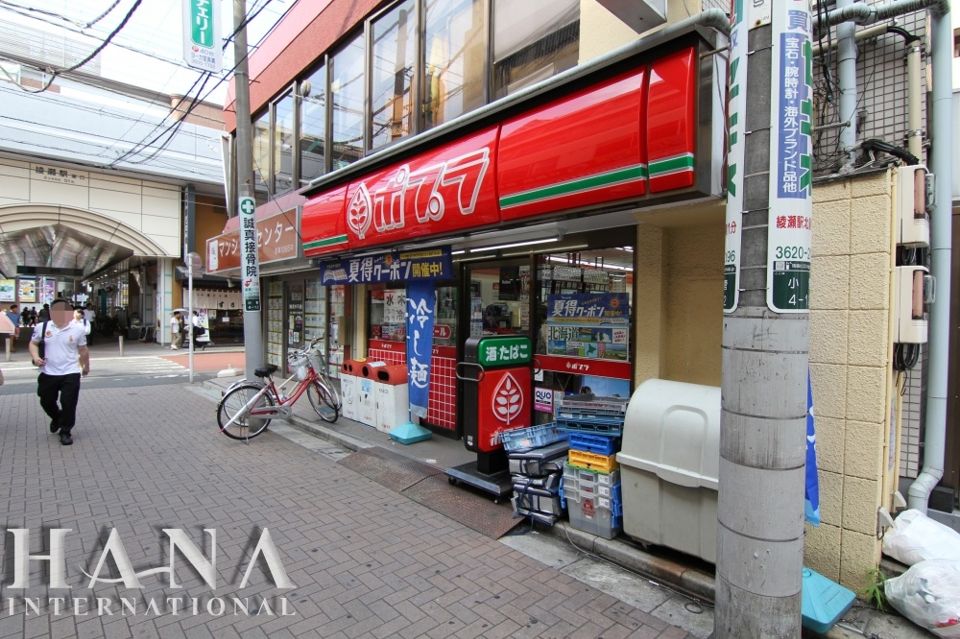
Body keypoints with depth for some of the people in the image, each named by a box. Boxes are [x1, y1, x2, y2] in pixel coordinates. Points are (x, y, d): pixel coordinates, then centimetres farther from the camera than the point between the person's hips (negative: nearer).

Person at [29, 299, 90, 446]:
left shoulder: (78, 329, -7)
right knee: (46, 402, 17)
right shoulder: (42, 327, -5)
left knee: (68, 404, -2)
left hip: (70, 373, -3)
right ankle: (57, 418, 48)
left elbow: (83, 350, 5)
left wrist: (86, 366, 16)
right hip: (48, 373, 3)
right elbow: (33, 343, 10)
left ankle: (65, 432, 15)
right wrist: (35, 357, -10)